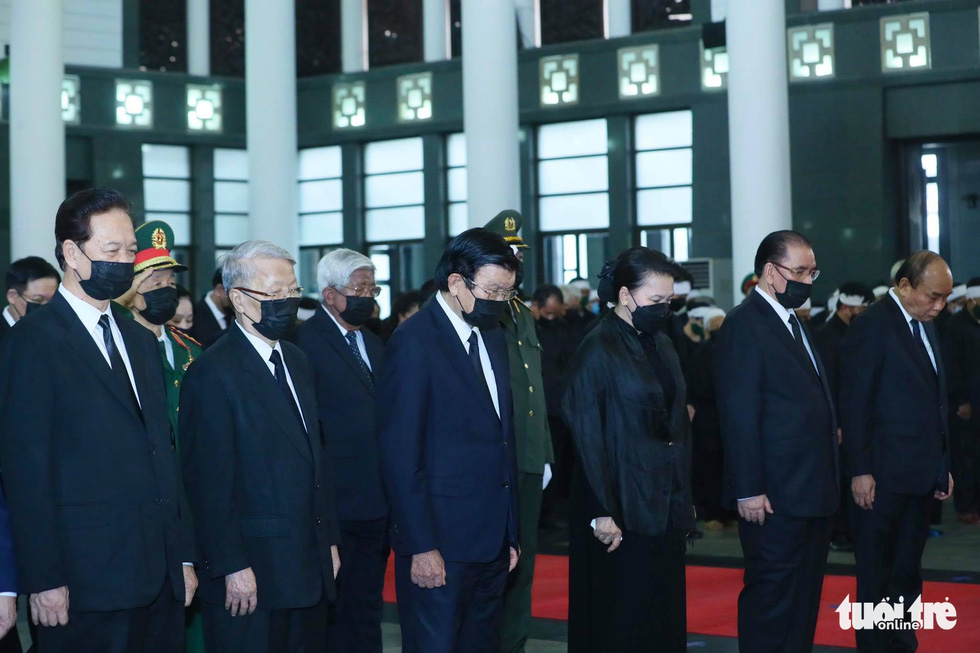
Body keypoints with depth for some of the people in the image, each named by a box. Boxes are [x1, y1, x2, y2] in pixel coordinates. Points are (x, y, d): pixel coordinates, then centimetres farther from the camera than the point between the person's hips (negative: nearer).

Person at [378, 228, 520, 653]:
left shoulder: (493, 337, 13)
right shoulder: (414, 343, -11)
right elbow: (400, 454, -14)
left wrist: (511, 533, 14)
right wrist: (422, 546, -17)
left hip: (492, 540, 8)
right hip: (440, 544, -7)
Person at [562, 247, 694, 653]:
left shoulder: (661, 345, 11)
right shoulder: (598, 350, -10)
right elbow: (587, 435, -13)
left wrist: (685, 499, 12)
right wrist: (603, 512, -16)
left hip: (668, 507, 7)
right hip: (624, 508, -7)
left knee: (666, 619, 10)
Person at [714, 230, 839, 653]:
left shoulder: (797, 324, 17)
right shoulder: (743, 325, -12)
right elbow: (739, 416, -17)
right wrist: (748, 491, -19)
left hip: (814, 491, 9)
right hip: (775, 494, -9)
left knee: (806, 594, 14)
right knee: (771, 594, -2)